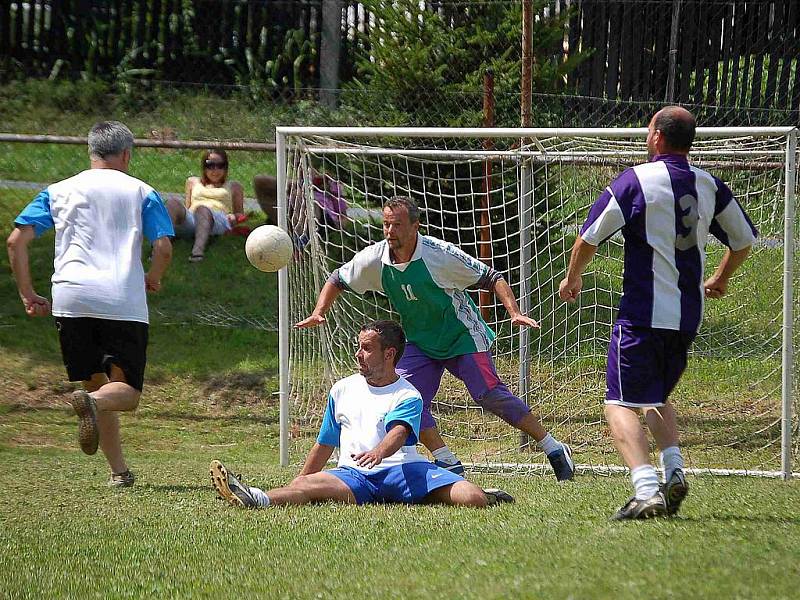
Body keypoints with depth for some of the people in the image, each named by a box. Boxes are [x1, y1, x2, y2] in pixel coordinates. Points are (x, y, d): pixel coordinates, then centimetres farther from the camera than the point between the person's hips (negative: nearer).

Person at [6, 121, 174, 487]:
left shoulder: (59, 192, 17)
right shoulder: (141, 192, 12)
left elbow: (16, 241, 8)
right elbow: (164, 248, 3)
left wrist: (27, 294, 16)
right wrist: (153, 279, 23)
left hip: (72, 297, 2)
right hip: (124, 302, -2)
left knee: (95, 383, 16)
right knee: (127, 391, 0)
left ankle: (119, 470, 8)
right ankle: (91, 401, -35)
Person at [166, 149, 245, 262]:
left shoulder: (233, 186, 32)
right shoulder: (193, 182, 37)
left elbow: (240, 214, 28)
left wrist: (234, 217, 4)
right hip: (190, 220, 2)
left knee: (202, 209, -41)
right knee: (172, 203, -32)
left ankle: (198, 251, -70)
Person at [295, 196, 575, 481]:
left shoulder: (440, 254, -24)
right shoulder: (374, 259, -12)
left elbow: (492, 278, -15)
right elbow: (337, 280, 6)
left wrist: (514, 313, -27)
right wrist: (318, 314, -9)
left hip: (463, 335, -5)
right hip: (419, 343, 5)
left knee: (490, 395, -15)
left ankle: (553, 449, -4)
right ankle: (448, 463, -10)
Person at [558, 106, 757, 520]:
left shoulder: (636, 180, -8)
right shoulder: (709, 186, 8)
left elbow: (590, 237, -6)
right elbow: (743, 239, 20)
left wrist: (572, 278, 13)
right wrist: (720, 280, 38)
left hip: (643, 313, -6)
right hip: (688, 317, 6)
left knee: (621, 405, -6)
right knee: (657, 397, 25)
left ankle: (647, 490, -26)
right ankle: (674, 472, 4)